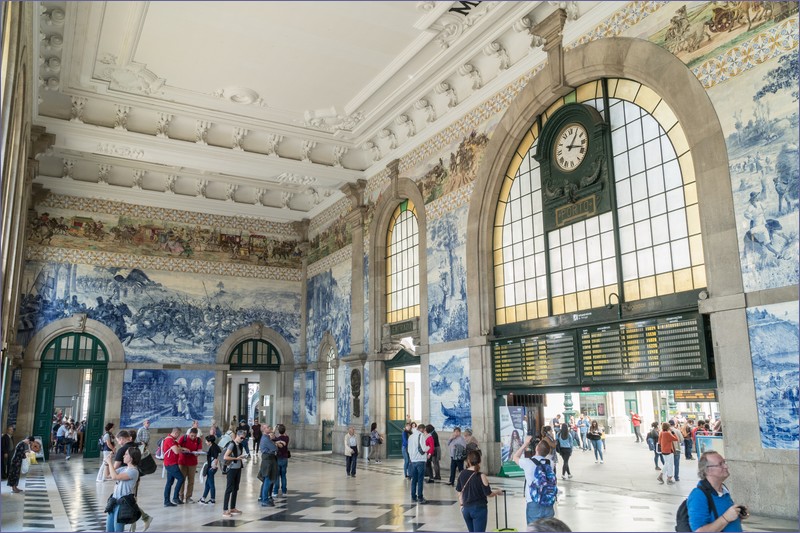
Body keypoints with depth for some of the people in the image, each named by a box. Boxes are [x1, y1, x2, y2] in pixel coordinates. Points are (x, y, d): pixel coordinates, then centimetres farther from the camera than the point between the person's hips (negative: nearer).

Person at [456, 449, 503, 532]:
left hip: (466, 509, 5)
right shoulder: (481, 476, -16)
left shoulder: (462, 474, -2)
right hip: (479, 509, -5)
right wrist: (498, 491, 9)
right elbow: (488, 494, -11)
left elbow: (459, 491, 7)